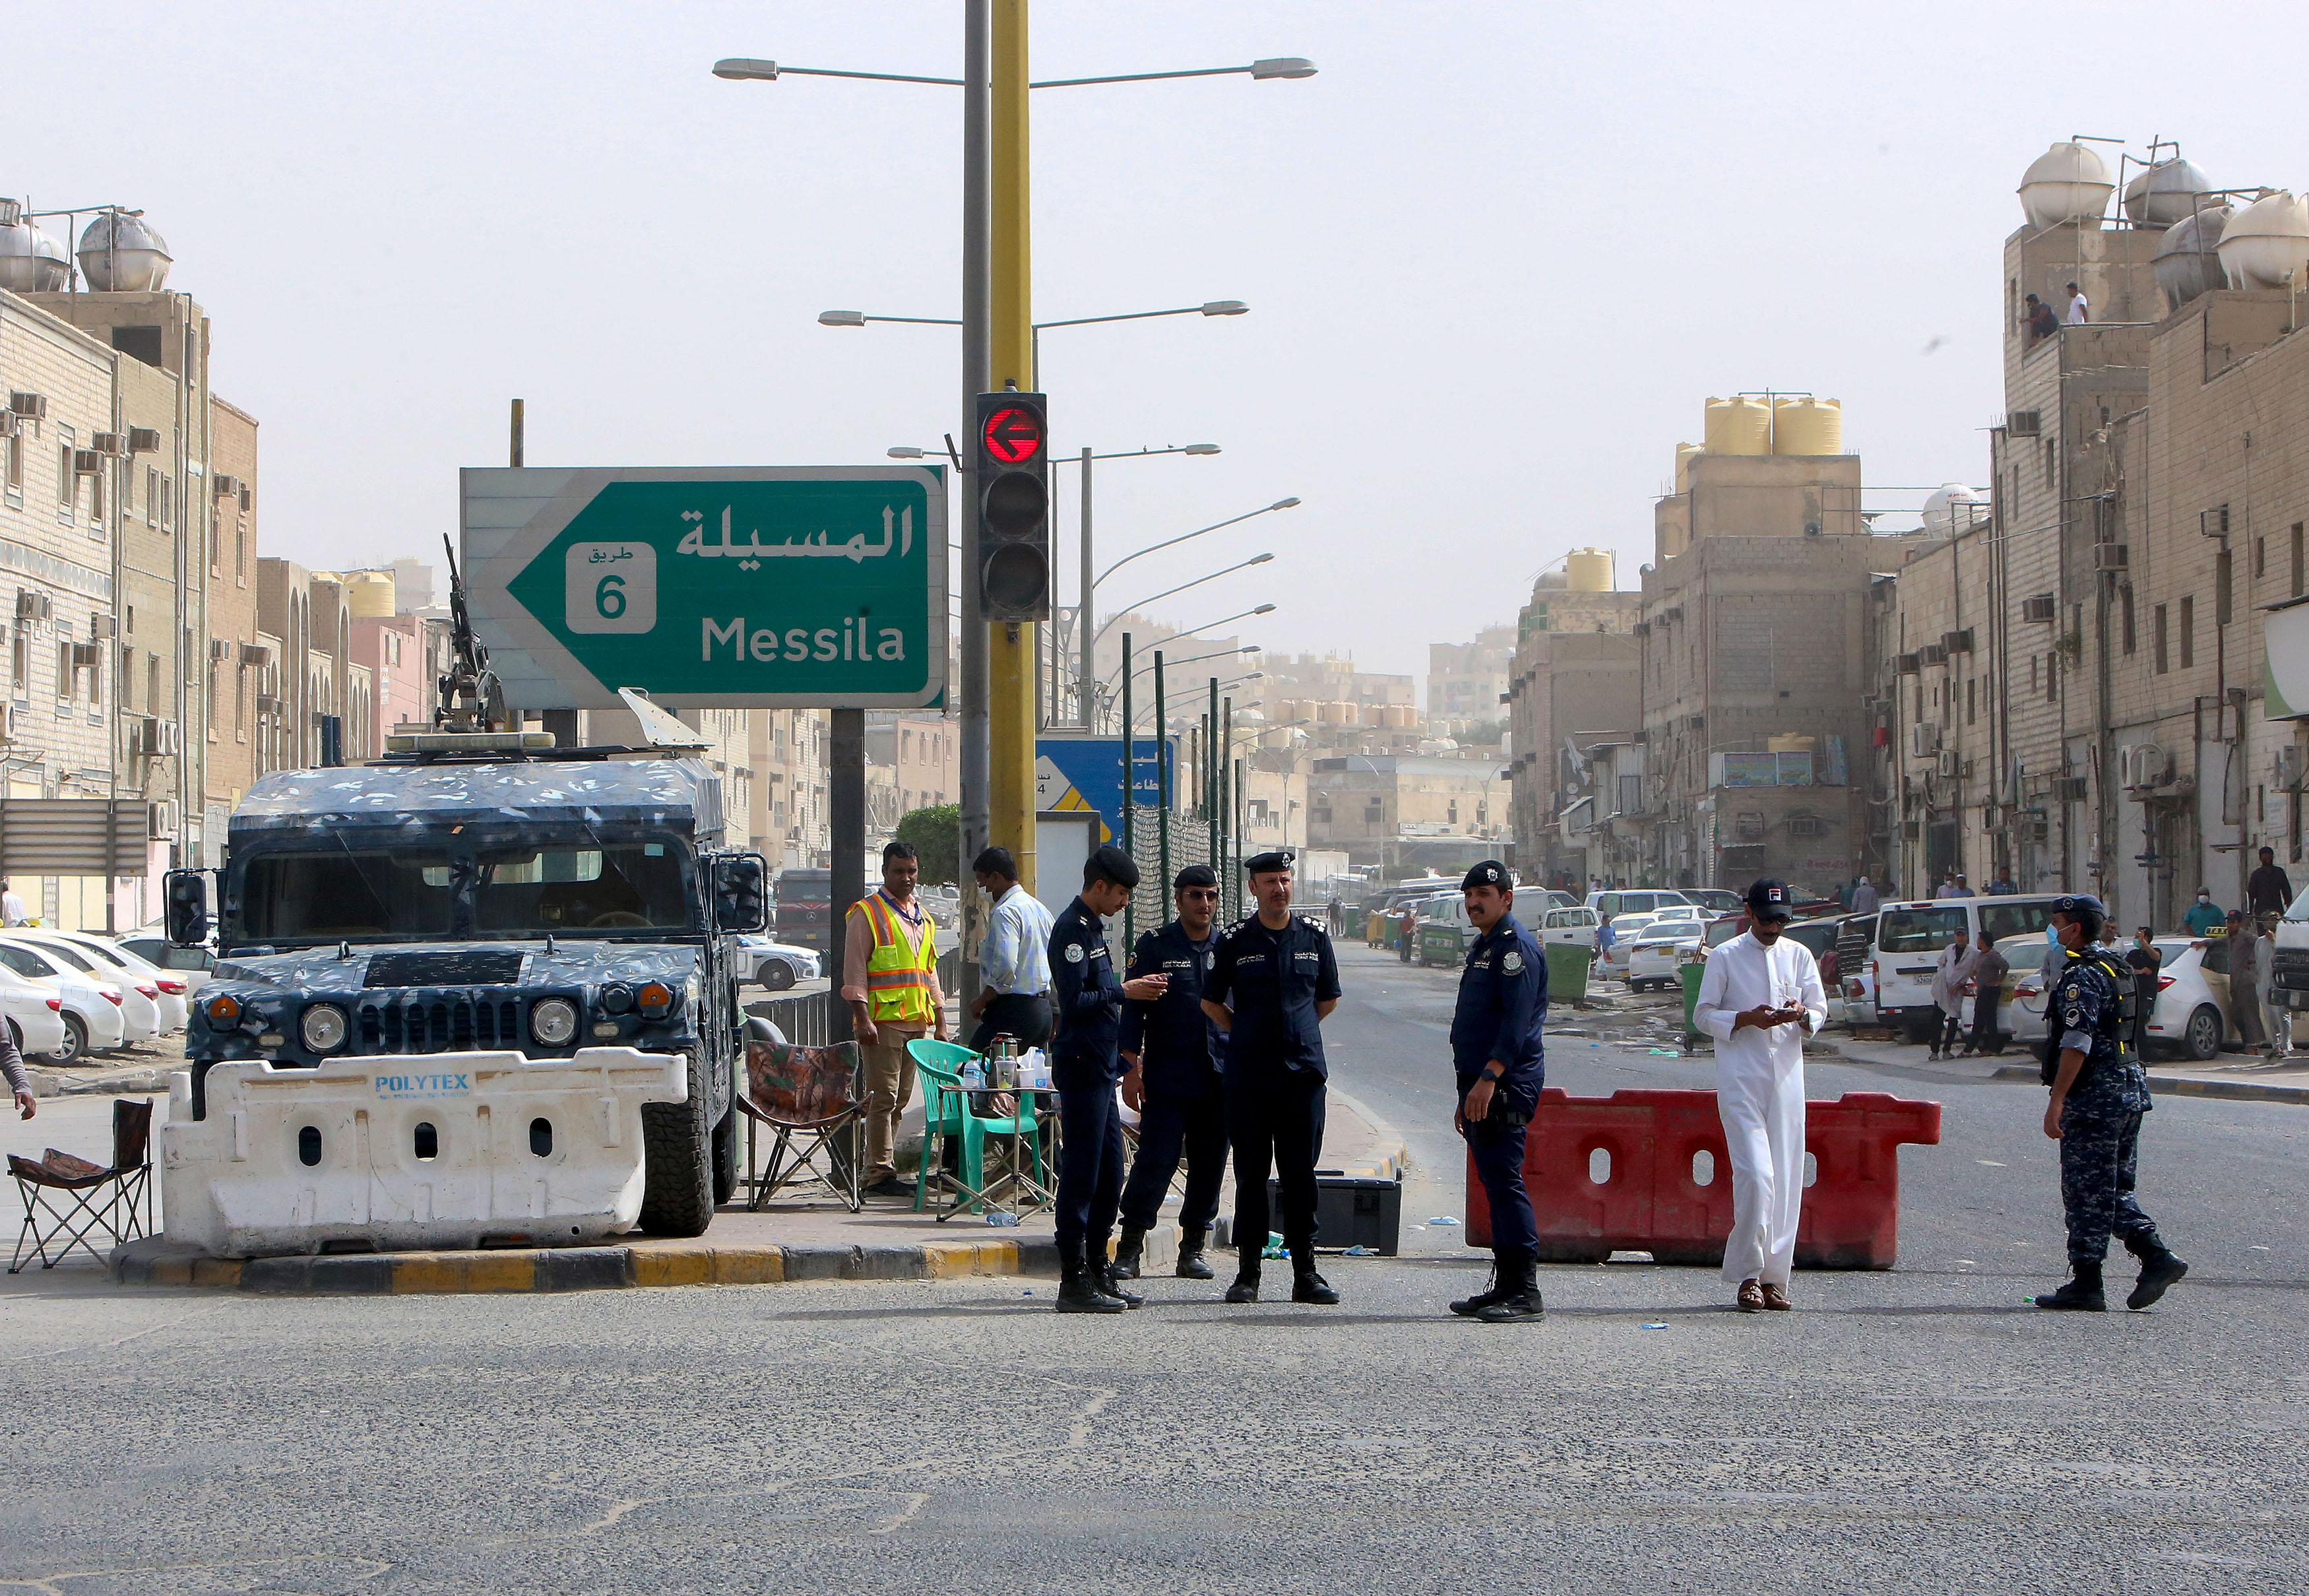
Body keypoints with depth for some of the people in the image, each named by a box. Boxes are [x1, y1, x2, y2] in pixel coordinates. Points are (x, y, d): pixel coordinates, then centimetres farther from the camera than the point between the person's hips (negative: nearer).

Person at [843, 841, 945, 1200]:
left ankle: (881, 1168, 12)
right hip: (882, 1021, -7)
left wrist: (939, 1023, 19)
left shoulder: (922, 917, 20)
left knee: (900, 1099, 7)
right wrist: (862, 1018, -16)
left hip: (915, 1022, 7)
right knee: (883, 1097, -9)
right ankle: (881, 1174, -9)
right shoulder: (867, 913, -2)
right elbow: (854, 970, -7)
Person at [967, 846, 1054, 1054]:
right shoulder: (1039, 908, 16)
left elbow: (1005, 968, -24)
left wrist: (981, 1003, -11)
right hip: (1042, 1009, 10)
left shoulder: (1006, 913, -13)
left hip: (1013, 1012, -10)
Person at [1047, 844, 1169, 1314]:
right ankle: (1074, 1281, -6)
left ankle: (1098, 1271, 19)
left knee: (1110, 1171, 12)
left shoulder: (1093, 927, 18)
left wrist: (1134, 988, 13)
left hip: (1101, 1066, 10)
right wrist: (1124, 991, -13)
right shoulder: (1072, 928, -13)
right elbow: (1074, 1000, -20)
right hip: (1081, 1065, -10)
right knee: (1082, 1173, -8)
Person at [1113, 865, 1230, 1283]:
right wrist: (1132, 1068, -6)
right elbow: (1132, 1009, 2)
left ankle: (1193, 1248, 14)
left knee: (1209, 1165, 5)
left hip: (1220, 1077, 3)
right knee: (1156, 1162, -9)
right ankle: (1130, 1246, -1)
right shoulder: (1154, 947, 3)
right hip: (1166, 1078, -3)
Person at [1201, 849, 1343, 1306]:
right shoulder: (1236, 940, 3)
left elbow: (1328, 998, 20)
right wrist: (1245, 1032, 8)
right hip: (1249, 1075, -1)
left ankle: (1305, 1272, 6)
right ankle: (1248, 1272, 5)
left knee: (1301, 1174, 2)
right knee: (1251, 1174, 1)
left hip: (1303, 1071, 1)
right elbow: (1211, 1002, 13)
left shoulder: (1314, 935, 8)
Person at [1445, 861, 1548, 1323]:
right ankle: (1506, 1286, 16)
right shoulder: (1484, 947, 22)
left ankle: (1525, 1290, -14)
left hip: (1505, 1085, -10)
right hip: (1481, 1084, 10)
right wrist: (1467, 1095, 25)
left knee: (1504, 1181, -13)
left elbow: (1517, 1023, -21)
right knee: (1496, 1184, 12)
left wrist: (1488, 1078, -28)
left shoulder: (1516, 947, -10)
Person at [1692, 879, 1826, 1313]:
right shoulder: (1725, 957, 2)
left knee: (1786, 1178, 2)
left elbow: (1820, 1012, 14)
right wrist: (1747, 1019, -14)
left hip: (1788, 1076, 4)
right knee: (1755, 1173, -14)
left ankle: (1774, 1276, 9)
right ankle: (1749, 1274, -5)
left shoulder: (1799, 956, 12)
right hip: (1741, 1077, -4)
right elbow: (1703, 1015, 2)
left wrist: (1802, 1015, -9)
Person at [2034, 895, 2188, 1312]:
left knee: (2086, 1192, -4)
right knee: (2114, 1189, 14)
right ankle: (2157, 1257, 3)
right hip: (2130, 1091, 10)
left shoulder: (2081, 978, -13)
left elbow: (2077, 1045, -21)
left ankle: (2086, 1285, -2)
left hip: (2094, 1095, -10)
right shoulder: (2112, 970, 18)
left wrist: (2056, 1102, -22)